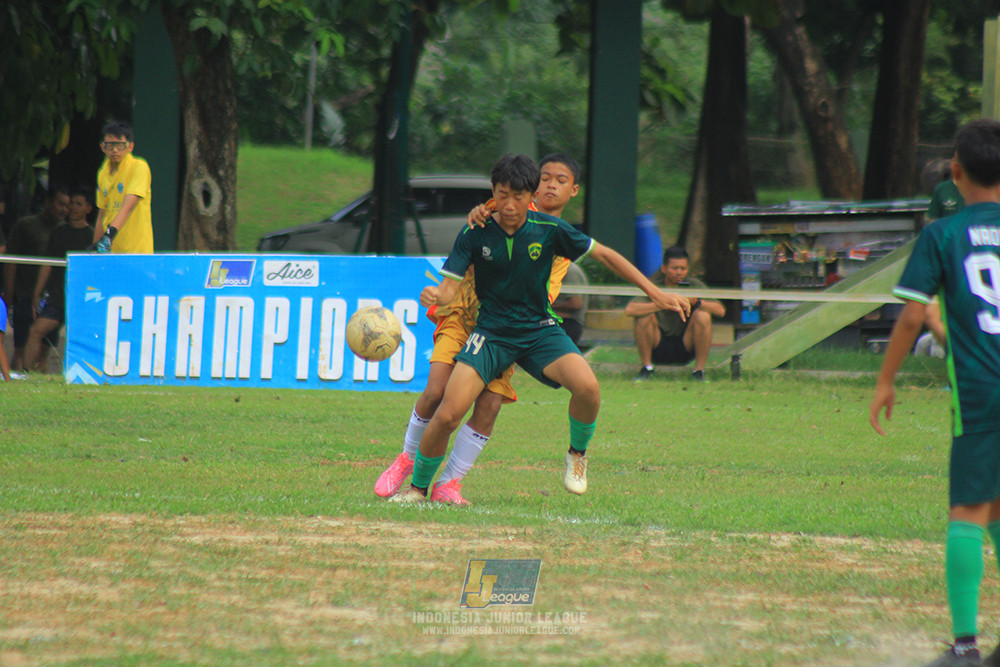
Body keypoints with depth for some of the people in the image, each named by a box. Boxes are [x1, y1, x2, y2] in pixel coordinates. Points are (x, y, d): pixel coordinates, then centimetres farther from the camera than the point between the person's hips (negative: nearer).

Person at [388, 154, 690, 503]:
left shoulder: (549, 230, -8)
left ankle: (577, 454, 4)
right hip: (491, 332, 0)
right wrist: (433, 295, -37)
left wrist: (655, 293, 1)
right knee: (447, 415, -18)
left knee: (588, 387, -28)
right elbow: (449, 289, -11)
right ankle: (417, 488, 7)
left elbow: (603, 255, 3)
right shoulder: (475, 235, -9)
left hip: (540, 330, 1)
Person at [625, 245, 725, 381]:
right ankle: (646, 368, -11)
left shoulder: (694, 286, -4)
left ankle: (699, 370, -14)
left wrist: (696, 302, -33)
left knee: (703, 316, -23)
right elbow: (629, 310, -29)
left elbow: (720, 310, -16)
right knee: (644, 316, -26)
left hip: (685, 349, 1)